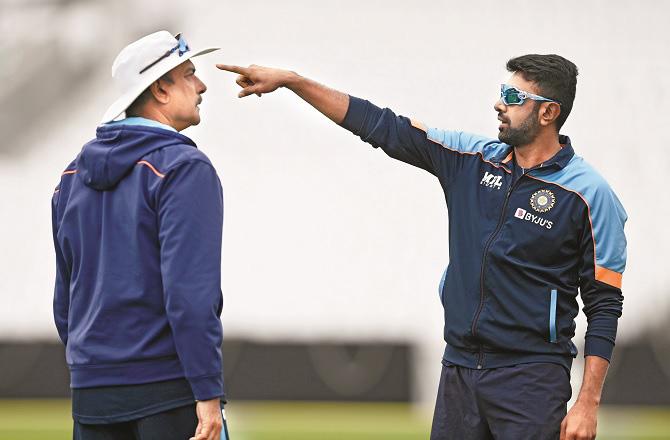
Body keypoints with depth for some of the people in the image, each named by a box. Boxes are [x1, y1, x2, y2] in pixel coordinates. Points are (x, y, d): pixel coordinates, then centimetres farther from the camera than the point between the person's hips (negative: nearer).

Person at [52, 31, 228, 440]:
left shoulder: (74, 176, 13)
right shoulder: (185, 168, -10)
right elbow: (189, 289, -18)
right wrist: (208, 394, -18)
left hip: (92, 389, 7)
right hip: (169, 385, -7)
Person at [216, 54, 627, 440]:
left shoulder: (590, 193, -8)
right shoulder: (471, 157, 7)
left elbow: (604, 304, -8)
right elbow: (382, 127, 11)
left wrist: (588, 403, -14)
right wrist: (289, 80, 8)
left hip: (531, 381, -6)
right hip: (459, 370, 6)